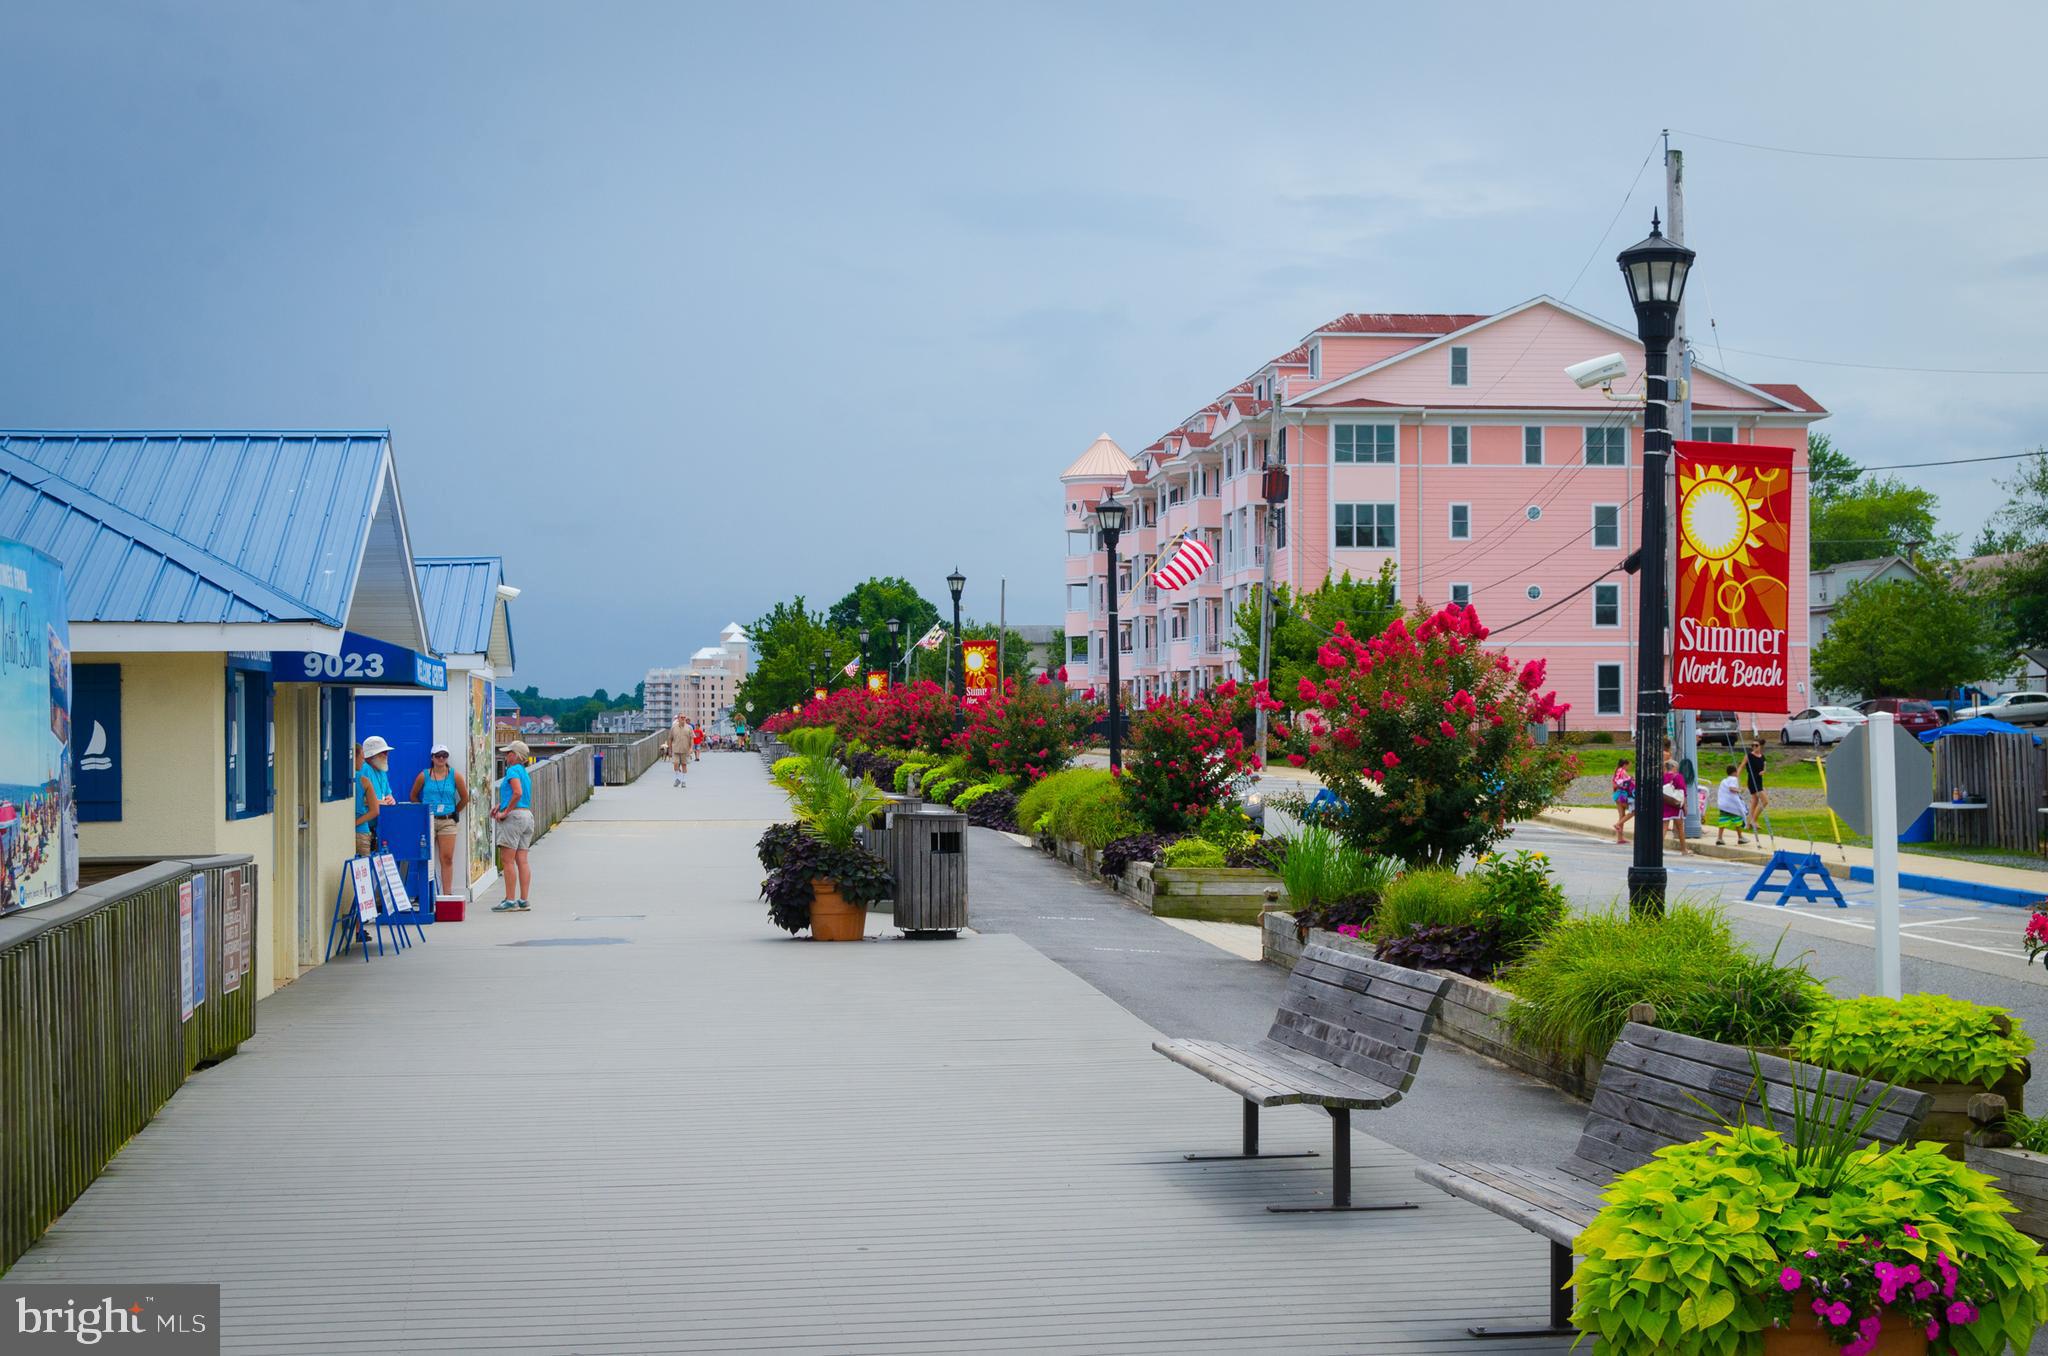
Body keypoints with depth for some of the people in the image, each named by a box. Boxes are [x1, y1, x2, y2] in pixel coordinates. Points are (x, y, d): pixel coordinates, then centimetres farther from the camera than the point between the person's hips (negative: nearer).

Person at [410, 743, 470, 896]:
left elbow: (465, 798, 12)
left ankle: (447, 894, 0)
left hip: (448, 822, 0)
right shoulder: (424, 776, 3)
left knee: (447, 858, -3)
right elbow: (413, 796, 16)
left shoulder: (455, 776, 3)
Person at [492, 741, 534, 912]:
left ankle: (510, 900, -9)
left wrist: (506, 811, -15)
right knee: (522, 861, 7)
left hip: (514, 815, -9)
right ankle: (524, 900, 4)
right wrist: (500, 805, 15)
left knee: (507, 860, -6)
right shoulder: (525, 773, 19)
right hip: (528, 815, 9)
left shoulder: (513, 770, -9)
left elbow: (518, 793, -23)